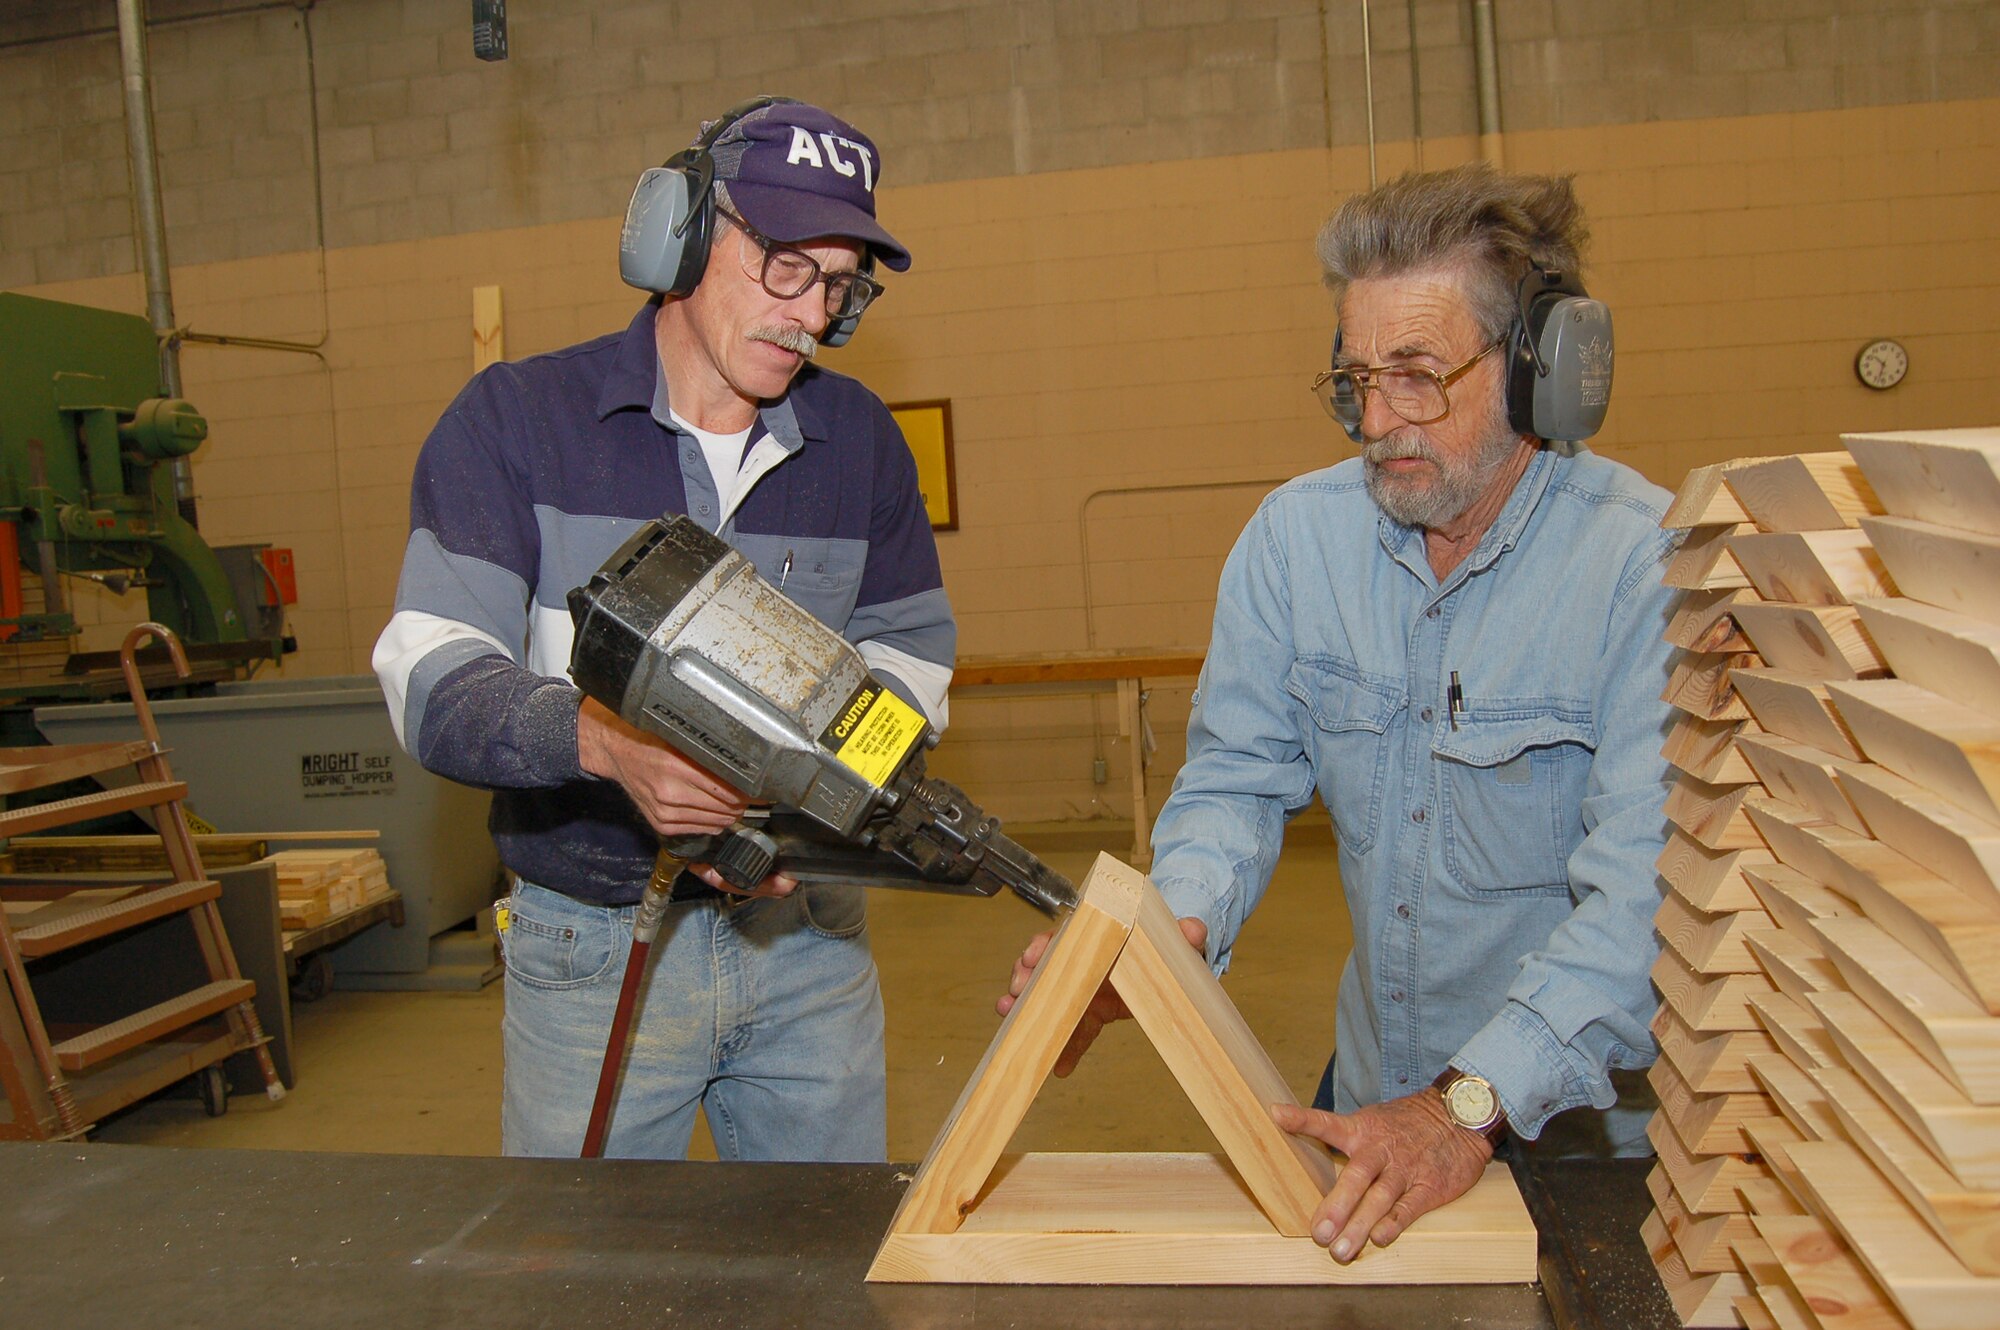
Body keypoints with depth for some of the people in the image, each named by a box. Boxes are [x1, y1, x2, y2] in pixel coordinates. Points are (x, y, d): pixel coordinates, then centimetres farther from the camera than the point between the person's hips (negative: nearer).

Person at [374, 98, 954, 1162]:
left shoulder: (860, 439, 4)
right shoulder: (514, 421, -6)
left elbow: (909, 654, 4)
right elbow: (432, 684, -14)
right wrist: (604, 739, -34)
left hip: (807, 943, 3)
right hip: (589, 946, -2)